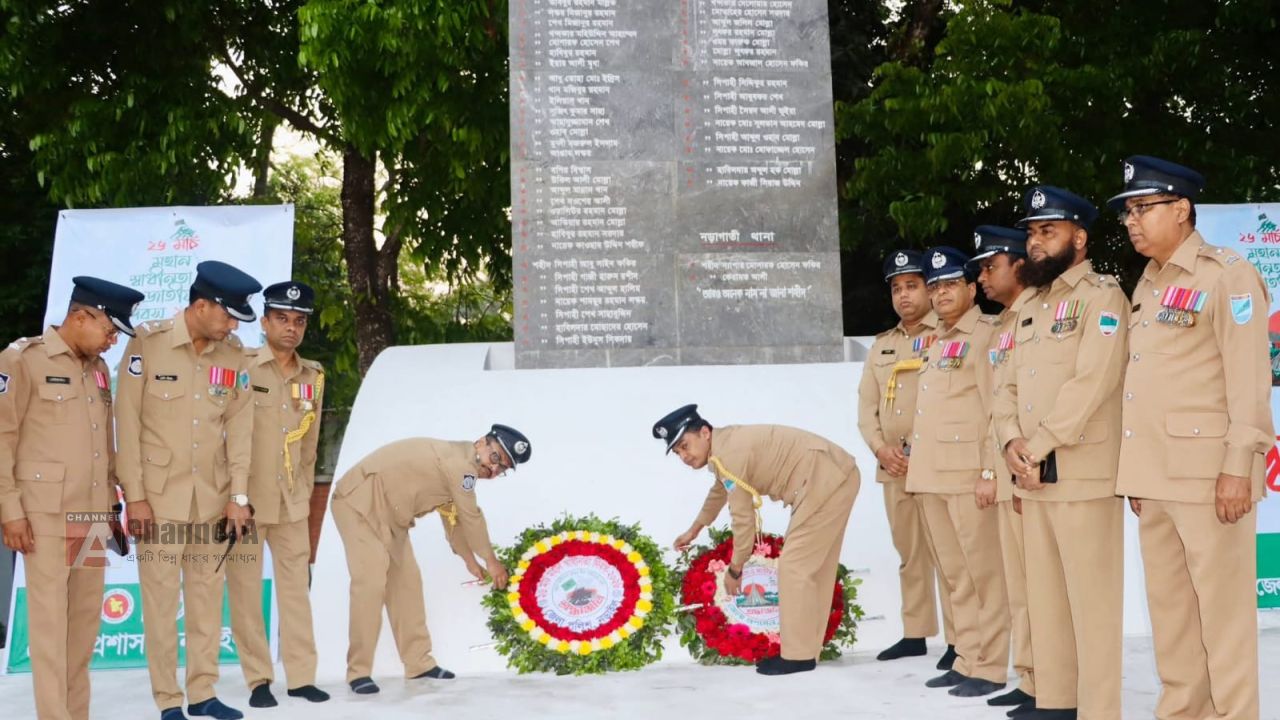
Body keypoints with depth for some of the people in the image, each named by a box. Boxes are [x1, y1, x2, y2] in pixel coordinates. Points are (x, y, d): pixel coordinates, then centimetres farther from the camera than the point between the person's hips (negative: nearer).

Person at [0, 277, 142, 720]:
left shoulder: (99, 370, 15)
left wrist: (111, 503, 17)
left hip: (92, 514, 6)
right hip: (45, 513, -6)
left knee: (86, 619, 9)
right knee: (50, 619, -5)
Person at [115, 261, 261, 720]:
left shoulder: (233, 354, 4)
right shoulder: (147, 342, -7)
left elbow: (239, 428, 5)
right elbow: (127, 423, -7)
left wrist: (238, 496, 1)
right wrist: (134, 495, -9)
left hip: (212, 497, 4)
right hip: (159, 494, -3)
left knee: (207, 597, 8)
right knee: (161, 600, 0)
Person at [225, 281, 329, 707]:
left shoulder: (313, 377, 7)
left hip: (292, 501, 4)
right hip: (244, 498, -4)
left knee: (296, 587, 7)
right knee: (245, 590, 3)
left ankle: (302, 677, 15)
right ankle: (258, 680, 13)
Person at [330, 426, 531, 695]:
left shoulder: (457, 465, 9)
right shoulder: (459, 461, -23)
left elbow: (453, 515, 19)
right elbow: (472, 517, -16)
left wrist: (470, 560, 21)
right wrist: (491, 560, -3)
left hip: (386, 513, 11)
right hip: (358, 503, -11)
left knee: (406, 580, 10)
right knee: (371, 582, -17)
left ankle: (419, 663, 16)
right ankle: (359, 672, -10)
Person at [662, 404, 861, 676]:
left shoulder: (730, 455, -18)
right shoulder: (726, 443, 12)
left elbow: (743, 518, -14)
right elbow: (720, 490, 33)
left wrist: (734, 569, -1)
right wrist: (694, 529, 46)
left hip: (825, 480, -10)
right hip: (835, 475, 10)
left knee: (794, 566, -9)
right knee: (812, 566, 14)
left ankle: (798, 655, -4)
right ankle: (806, 650, 20)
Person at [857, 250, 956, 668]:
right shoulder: (881, 346, 18)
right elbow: (867, 404, 15)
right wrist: (881, 448, -2)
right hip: (893, 467, 6)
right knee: (909, 554, 12)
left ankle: (957, 640, 1)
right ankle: (915, 633, 20)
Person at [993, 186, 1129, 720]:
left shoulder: (1102, 297, -5)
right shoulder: (1031, 307, 19)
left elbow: (1092, 382, -16)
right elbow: (1009, 384, 15)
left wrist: (1038, 447, -14)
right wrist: (1011, 440, -4)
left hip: (1083, 474, -7)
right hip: (1033, 477, 8)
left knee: (1091, 597, -3)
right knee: (1044, 594, 12)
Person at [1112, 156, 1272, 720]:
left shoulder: (1227, 275, -6)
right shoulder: (1147, 285, 17)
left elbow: (1249, 377, -12)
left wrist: (1238, 467, -17)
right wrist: (1136, 469, 15)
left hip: (1207, 472, -8)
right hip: (1153, 473, 8)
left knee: (1221, 609, -1)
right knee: (1167, 606, 13)